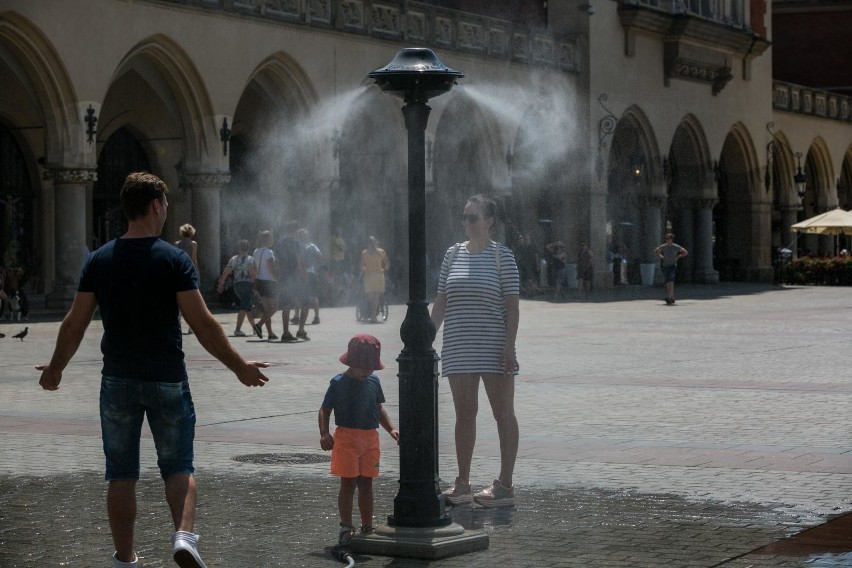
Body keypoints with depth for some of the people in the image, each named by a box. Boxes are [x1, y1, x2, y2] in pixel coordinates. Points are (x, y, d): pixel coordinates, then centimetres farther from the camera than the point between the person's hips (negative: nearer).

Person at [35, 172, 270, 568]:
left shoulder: (99, 260, 1)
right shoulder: (174, 260, -8)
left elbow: (75, 324, 3)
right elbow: (202, 323, -12)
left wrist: (55, 369, 18)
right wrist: (239, 367, -3)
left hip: (118, 380, 2)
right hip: (167, 379, -2)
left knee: (121, 474, 10)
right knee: (178, 466, 8)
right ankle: (184, 535, -15)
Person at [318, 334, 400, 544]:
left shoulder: (374, 382, 8)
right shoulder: (339, 383, -7)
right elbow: (325, 410, -5)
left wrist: (391, 429, 9)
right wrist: (324, 434, -18)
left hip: (370, 438, 5)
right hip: (347, 437, -5)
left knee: (366, 483, 11)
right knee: (348, 484, -2)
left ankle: (367, 527, 19)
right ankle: (346, 527, 4)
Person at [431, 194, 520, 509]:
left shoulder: (501, 256, -4)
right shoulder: (453, 254, 11)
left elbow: (512, 304, -7)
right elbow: (441, 302, 14)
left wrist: (509, 345, -14)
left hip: (493, 347, -5)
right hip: (458, 348, 5)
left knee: (503, 413, 0)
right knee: (464, 414, 9)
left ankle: (505, 485, 3)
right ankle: (462, 485, 15)